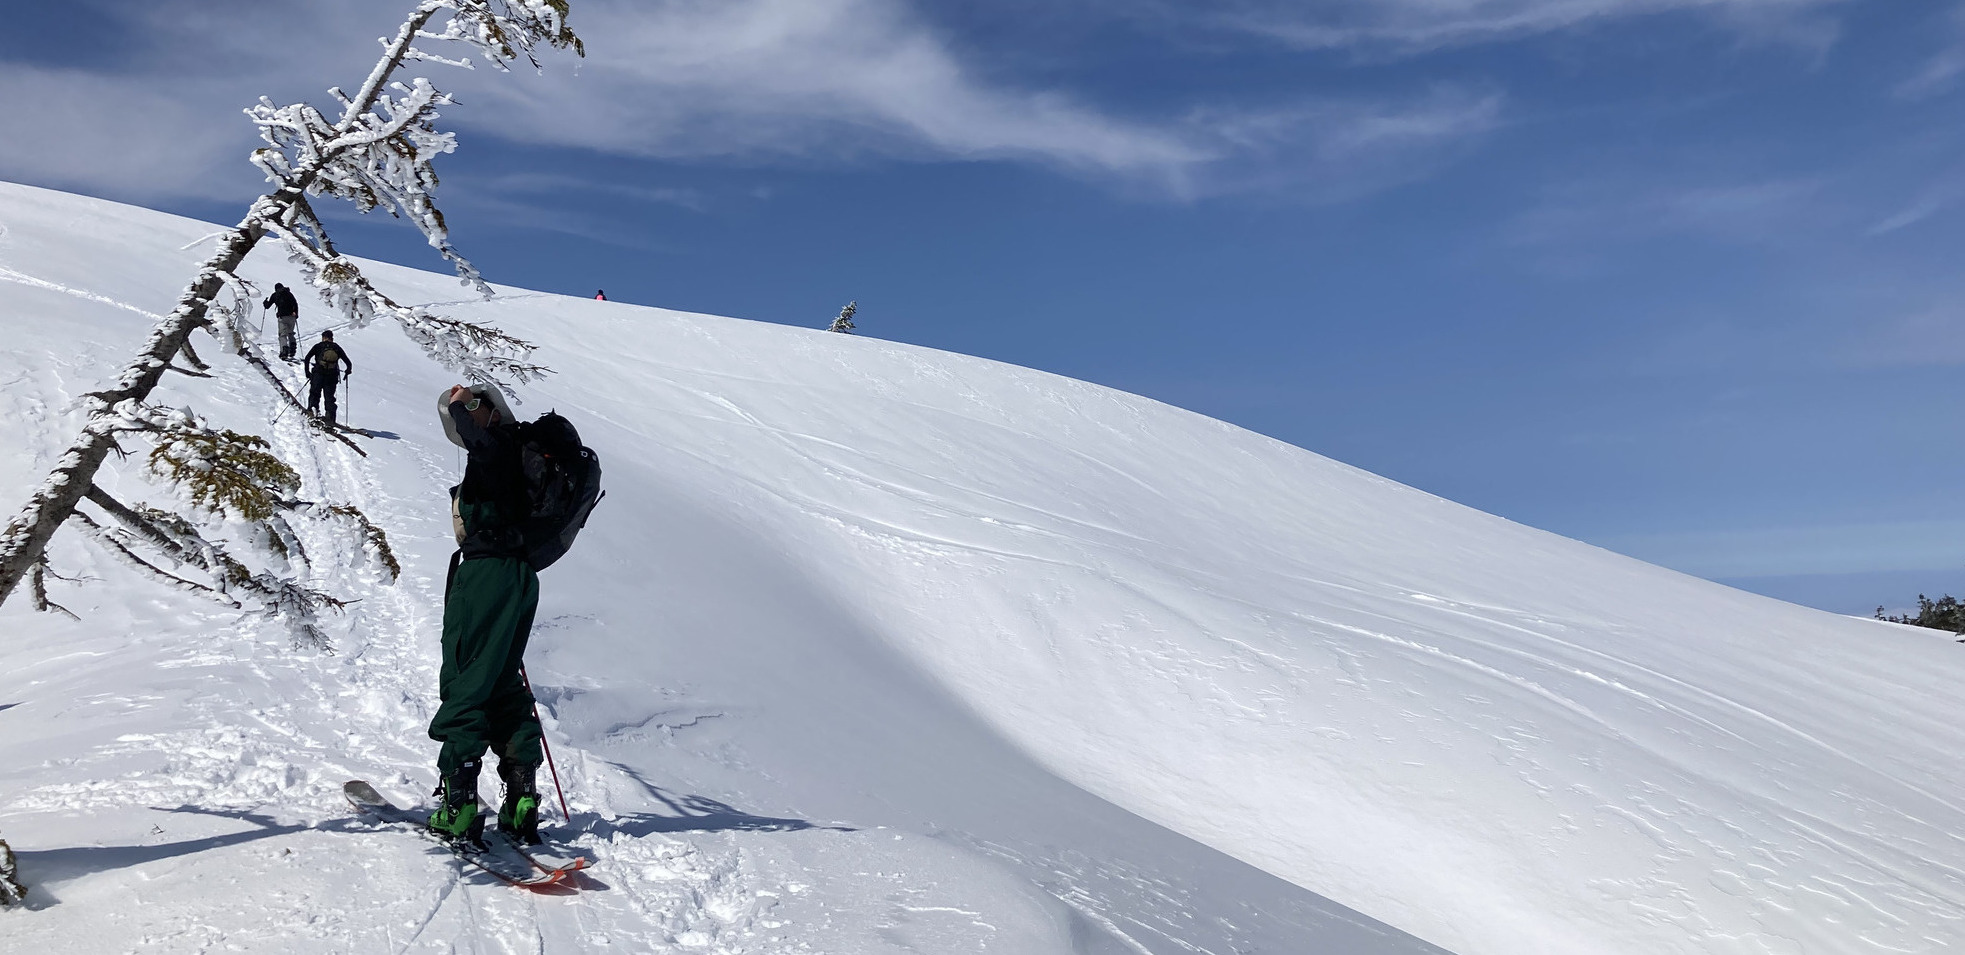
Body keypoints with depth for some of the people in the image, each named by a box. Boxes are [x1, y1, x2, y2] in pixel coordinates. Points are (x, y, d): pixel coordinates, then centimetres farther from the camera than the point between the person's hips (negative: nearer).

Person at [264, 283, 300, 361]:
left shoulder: (274, 295, 9)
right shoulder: (289, 293, 12)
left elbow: (267, 306, 14)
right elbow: (295, 304, 3)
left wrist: (265, 302, 36)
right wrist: (296, 314, 10)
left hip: (282, 317, -2)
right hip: (291, 316, 2)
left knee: (283, 335, -3)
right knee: (290, 333, 18)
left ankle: (284, 352, -21)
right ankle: (292, 351, 8)